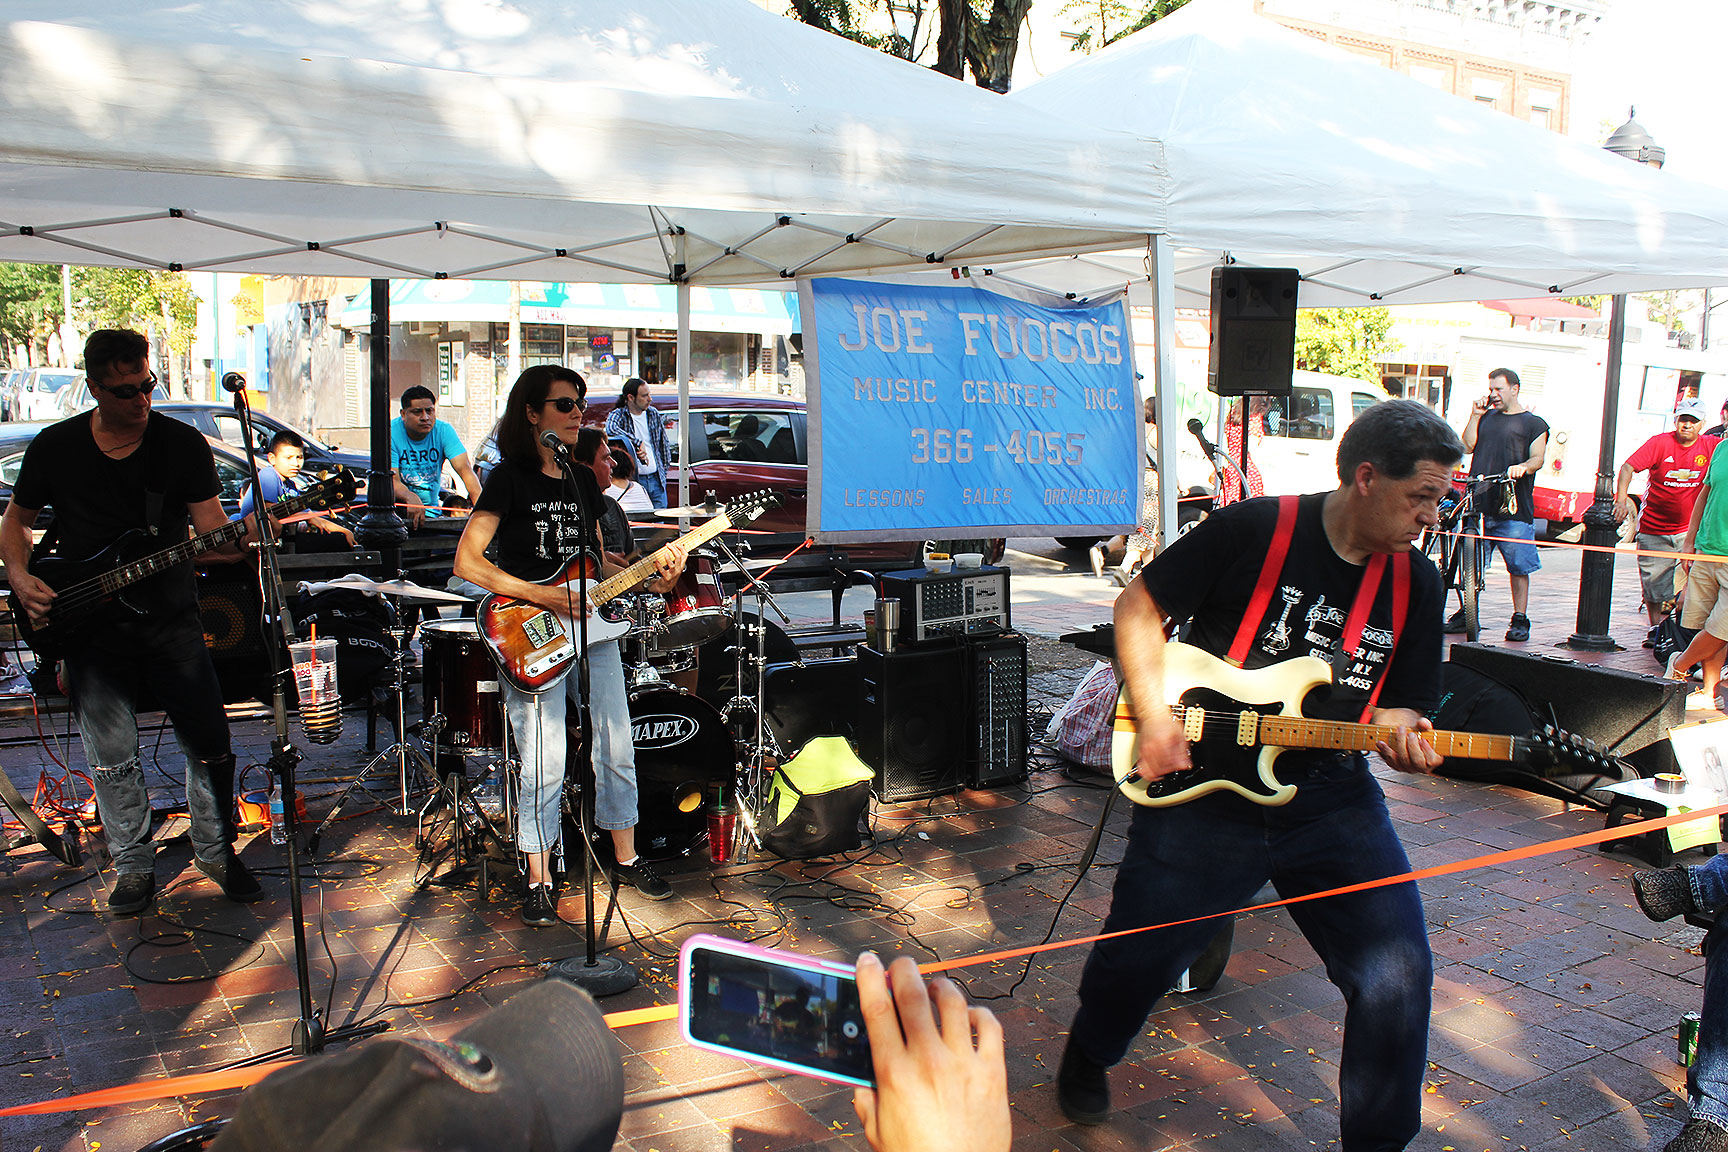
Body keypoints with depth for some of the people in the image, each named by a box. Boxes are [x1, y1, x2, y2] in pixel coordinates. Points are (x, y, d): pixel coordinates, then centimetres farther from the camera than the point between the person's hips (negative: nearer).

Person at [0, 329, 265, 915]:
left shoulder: (183, 443, -4)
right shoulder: (55, 446, 0)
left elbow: (211, 533, -7)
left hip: (171, 619, -1)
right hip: (91, 629, 1)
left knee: (211, 744, 1)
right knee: (113, 759, 8)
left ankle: (216, 851, 22)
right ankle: (134, 867, 25)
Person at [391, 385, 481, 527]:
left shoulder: (444, 431, -6)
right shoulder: (390, 433, -13)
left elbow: (465, 470, -17)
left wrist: (480, 505, -35)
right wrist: (410, 497, -47)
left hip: (431, 508, 1)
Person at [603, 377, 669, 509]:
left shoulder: (654, 414, 9)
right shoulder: (618, 415, -8)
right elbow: (611, 429, -33)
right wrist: (638, 443, -35)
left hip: (656, 479, 5)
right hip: (633, 481, -5)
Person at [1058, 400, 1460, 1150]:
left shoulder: (1415, 581, 4)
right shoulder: (1255, 530, -11)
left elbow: (1400, 705, 10)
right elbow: (1138, 606, -6)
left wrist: (1399, 730, -14)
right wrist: (1155, 718, -15)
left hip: (1330, 797, 4)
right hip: (1205, 786, -3)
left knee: (1398, 975, -9)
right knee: (1138, 955, 8)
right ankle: (1087, 1059, 42)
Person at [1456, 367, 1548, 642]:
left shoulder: (1533, 423, 8)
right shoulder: (1487, 417, 20)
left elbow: (1538, 458, -1)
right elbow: (1468, 446, 10)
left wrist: (1523, 467, -22)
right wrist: (1475, 415, 5)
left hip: (1513, 508, -3)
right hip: (1478, 503, 4)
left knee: (1519, 566, -2)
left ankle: (1519, 619, 6)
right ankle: (1466, 613, 14)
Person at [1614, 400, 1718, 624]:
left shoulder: (1711, 446, -2)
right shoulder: (1661, 442, -9)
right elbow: (1628, 467, -16)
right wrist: (1621, 500, -31)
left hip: (1689, 529, 1)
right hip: (1653, 529, -1)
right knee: (1654, 583, 6)